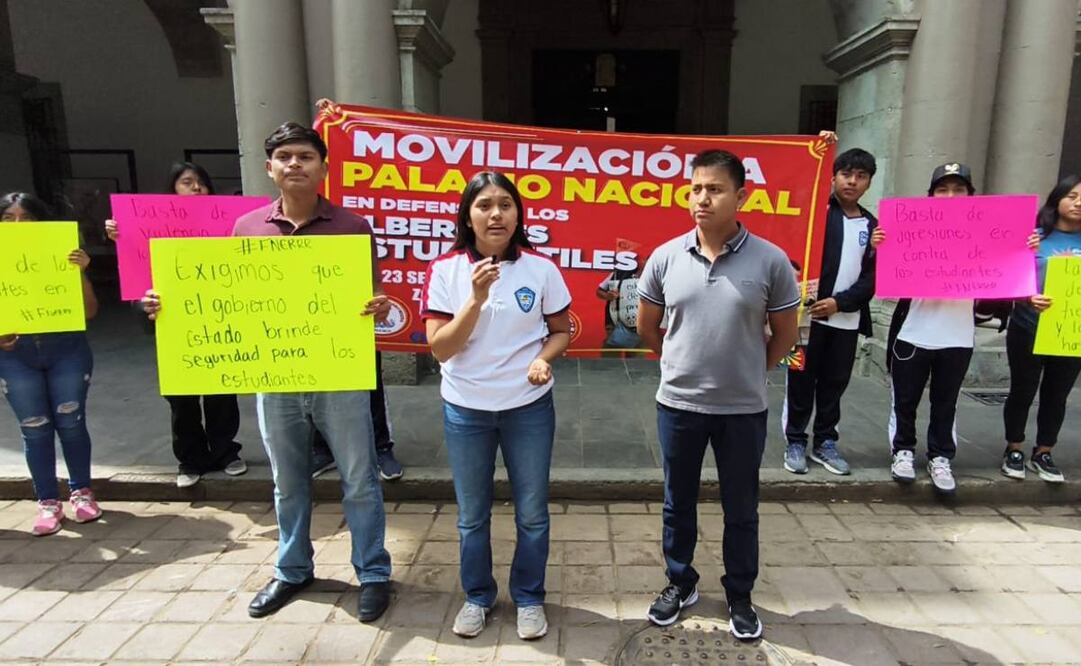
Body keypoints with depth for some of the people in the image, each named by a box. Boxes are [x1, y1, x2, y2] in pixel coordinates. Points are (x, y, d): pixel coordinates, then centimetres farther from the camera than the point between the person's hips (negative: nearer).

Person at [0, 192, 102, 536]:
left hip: (67, 351, -1)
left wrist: (81, 272, -20)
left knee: (70, 422, 5)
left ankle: (81, 492, 22)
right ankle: (48, 502, 17)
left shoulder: (58, 257, -4)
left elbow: (90, 311, -7)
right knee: (34, 429, 6)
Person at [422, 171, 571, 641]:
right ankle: (477, 596, 38)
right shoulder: (444, 270, -9)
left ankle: (529, 598, 35)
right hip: (465, 409, 0)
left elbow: (561, 331, 4)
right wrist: (477, 298, -25)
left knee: (532, 513, 12)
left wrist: (543, 358, -17)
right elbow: (439, 348, -13)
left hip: (528, 407, 0)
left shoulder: (541, 268, -7)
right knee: (471, 514, 16)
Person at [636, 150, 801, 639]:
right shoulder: (666, 257, -5)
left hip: (743, 409, -1)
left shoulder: (770, 261, -10)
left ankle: (740, 597, 37)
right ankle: (680, 582, 39)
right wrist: (685, 364, 10)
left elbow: (784, 336, 2)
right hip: (678, 404, 2)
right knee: (678, 503, 17)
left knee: (741, 510, 15)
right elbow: (647, 327, 8)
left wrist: (747, 372, 6)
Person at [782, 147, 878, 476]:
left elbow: (871, 279, 6)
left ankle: (825, 442, 25)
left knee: (834, 384, 11)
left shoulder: (872, 226, 11)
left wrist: (839, 302, -11)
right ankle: (795, 441, 16)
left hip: (847, 319, 4)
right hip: (809, 312, -4)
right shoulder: (818, 210, 2)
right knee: (801, 381, 3)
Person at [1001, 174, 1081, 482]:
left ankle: (1043, 454, 27)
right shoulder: (1035, 236, -6)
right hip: (1028, 331, -3)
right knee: (1022, 391, 9)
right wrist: (1028, 299, -28)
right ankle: (1014, 451, 24)